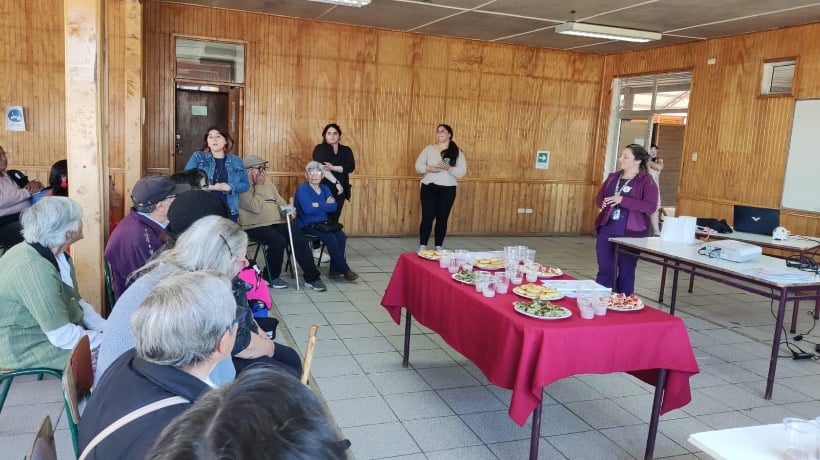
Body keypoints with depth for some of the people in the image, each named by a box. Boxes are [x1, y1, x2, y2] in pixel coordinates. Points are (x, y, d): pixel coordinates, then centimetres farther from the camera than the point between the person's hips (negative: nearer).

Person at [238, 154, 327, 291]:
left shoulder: (269, 186, 21)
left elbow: (281, 202, 22)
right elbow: (255, 207, -18)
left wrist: (288, 211, -1)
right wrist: (259, 186, -10)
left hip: (278, 223, 7)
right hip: (256, 227, -7)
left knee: (300, 238, -17)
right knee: (279, 241, -33)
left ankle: (312, 277, -13)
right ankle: (272, 277, -9)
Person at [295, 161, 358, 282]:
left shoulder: (325, 189, 12)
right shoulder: (302, 189, -5)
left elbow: (333, 206, -3)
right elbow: (307, 209, -21)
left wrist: (318, 205, -15)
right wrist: (325, 205, -10)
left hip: (323, 224, 6)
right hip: (307, 225, -6)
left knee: (341, 236, -20)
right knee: (331, 238, -26)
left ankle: (334, 270, -11)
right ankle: (345, 270, -15)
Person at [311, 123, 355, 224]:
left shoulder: (346, 150, 11)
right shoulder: (320, 148, 1)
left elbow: (351, 167, -5)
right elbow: (321, 168, -12)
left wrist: (333, 167, -19)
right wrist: (336, 183, -19)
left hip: (340, 190, 3)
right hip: (324, 188, -3)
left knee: (335, 219, 3)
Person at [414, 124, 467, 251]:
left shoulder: (457, 152, 2)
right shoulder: (429, 149, 5)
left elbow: (462, 172, -4)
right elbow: (418, 166, 4)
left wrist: (449, 168, -21)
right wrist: (429, 168, -16)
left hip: (447, 189, 0)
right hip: (429, 187, 0)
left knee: (442, 218, 4)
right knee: (427, 217, -3)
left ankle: (438, 248, 15)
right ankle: (422, 247, 6)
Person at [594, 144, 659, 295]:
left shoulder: (647, 181, -6)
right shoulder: (613, 177, 10)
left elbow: (651, 206, -17)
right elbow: (598, 198, 18)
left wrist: (623, 200, -24)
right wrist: (604, 203, -7)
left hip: (630, 232, -4)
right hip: (607, 230, 5)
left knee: (626, 272, 6)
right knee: (604, 270, 8)